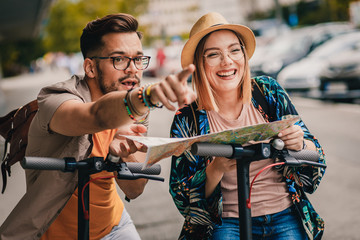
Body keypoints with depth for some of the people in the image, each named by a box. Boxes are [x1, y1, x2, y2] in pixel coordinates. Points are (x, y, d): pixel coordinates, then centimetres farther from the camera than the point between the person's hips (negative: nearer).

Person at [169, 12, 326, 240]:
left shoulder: (269, 91, 0)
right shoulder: (188, 120, -5)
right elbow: (183, 197, -4)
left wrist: (300, 144, -18)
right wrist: (217, 169, -21)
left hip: (286, 217, 2)